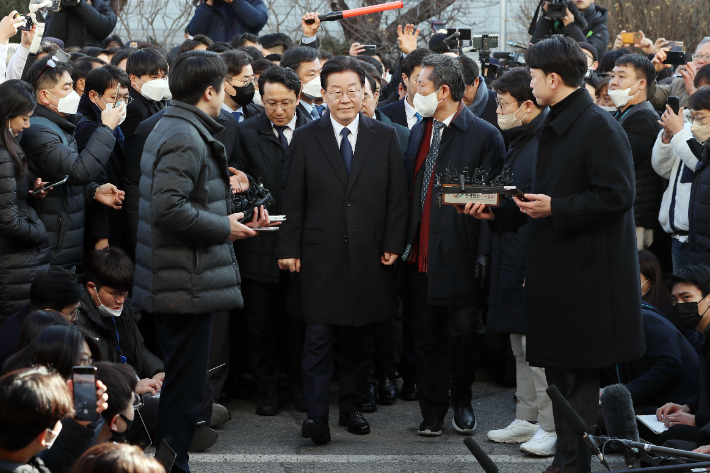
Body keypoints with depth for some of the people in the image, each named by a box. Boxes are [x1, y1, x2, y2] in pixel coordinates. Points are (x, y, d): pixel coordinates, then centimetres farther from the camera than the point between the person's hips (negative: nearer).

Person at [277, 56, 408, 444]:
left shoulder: (385, 137, 6)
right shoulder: (305, 139, 4)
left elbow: (397, 196, 5)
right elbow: (293, 200, 3)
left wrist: (392, 245, -2)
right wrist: (289, 248, -1)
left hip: (369, 257, 2)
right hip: (321, 256, -1)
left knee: (360, 337, 9)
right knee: (319, 336, -6)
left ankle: (352, 407, 21)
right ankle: (316, 416, -6)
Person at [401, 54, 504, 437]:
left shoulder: (484, 136, -8)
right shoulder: (419, 131, 12)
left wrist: (485, 254, -13)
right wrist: (403, 241, 10)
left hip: (460, 258, -5)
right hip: (421, 257, 5)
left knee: (464, 334, 3)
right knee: (427, 337, 9)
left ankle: (462, 402, 24)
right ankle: (433, 409, 20)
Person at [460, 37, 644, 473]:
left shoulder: (599, 127, -14)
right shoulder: (553, 128, 16)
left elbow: (616, 196, -21)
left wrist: (556, 208, -20)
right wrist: (497, 212, 10)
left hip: (587, 272, -10)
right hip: (554, 272, 10)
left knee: (580, 375, -4)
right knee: (559, 371, 13)